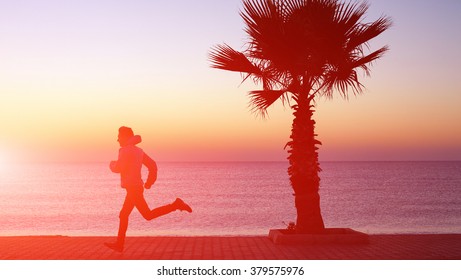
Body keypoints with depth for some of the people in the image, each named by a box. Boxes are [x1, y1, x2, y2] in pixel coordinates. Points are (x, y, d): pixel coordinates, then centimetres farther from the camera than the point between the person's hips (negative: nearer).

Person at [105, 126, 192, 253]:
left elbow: (118, 168, -19)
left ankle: (176, 205, -15)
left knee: (148, 215, -10)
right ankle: (119, 244, 17)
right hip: (137, 187, 10)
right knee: (123, 215, 14)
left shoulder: (126, 150, -11)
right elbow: (152, 165, 16)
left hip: (133, 188, -10)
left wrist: (112, 164, 4)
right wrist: (149, 182, 17)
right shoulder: (138, 150, 16)